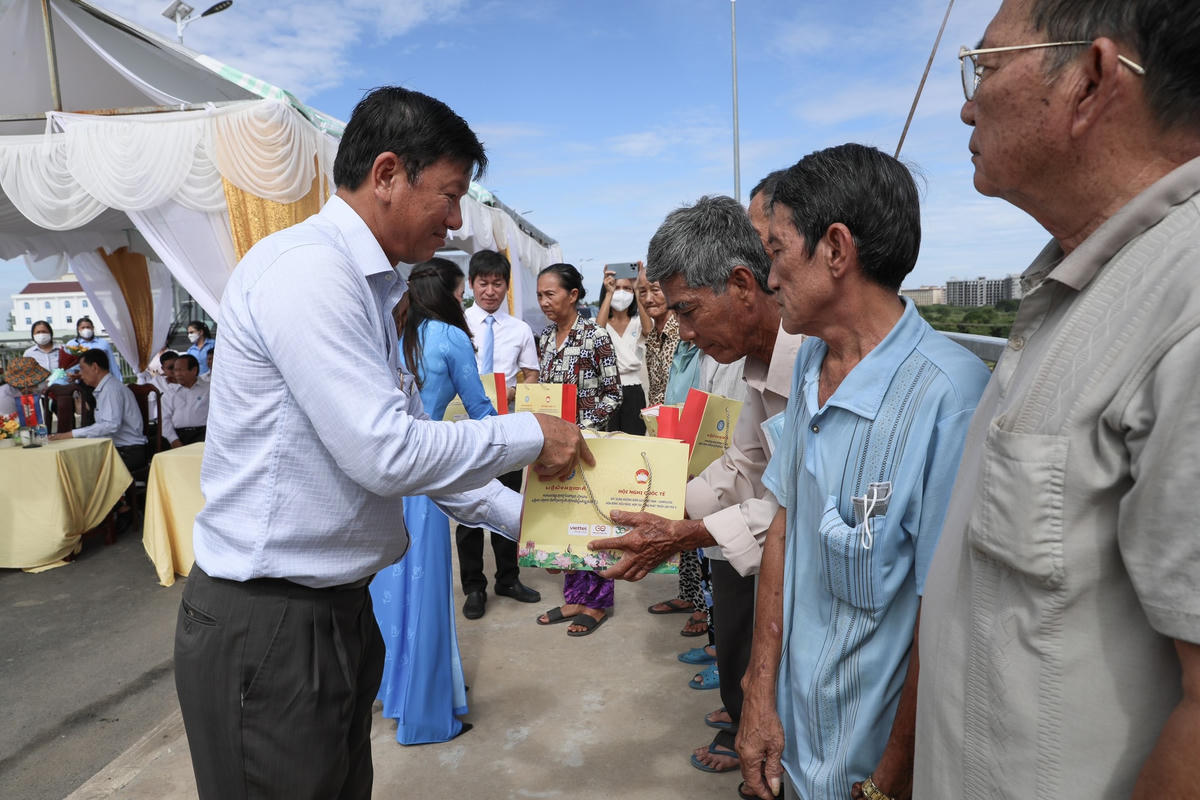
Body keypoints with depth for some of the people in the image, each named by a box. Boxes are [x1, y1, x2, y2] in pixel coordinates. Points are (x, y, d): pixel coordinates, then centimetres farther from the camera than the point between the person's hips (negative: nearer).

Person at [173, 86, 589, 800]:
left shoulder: (370, 288, 11)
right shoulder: (307, 268, -20)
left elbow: (412, 439, 15)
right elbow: (386, 454, -26)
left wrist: (519, 515, 10)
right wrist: (530, 436, -13)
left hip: (337, 607, 9)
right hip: (267, 625, -9)